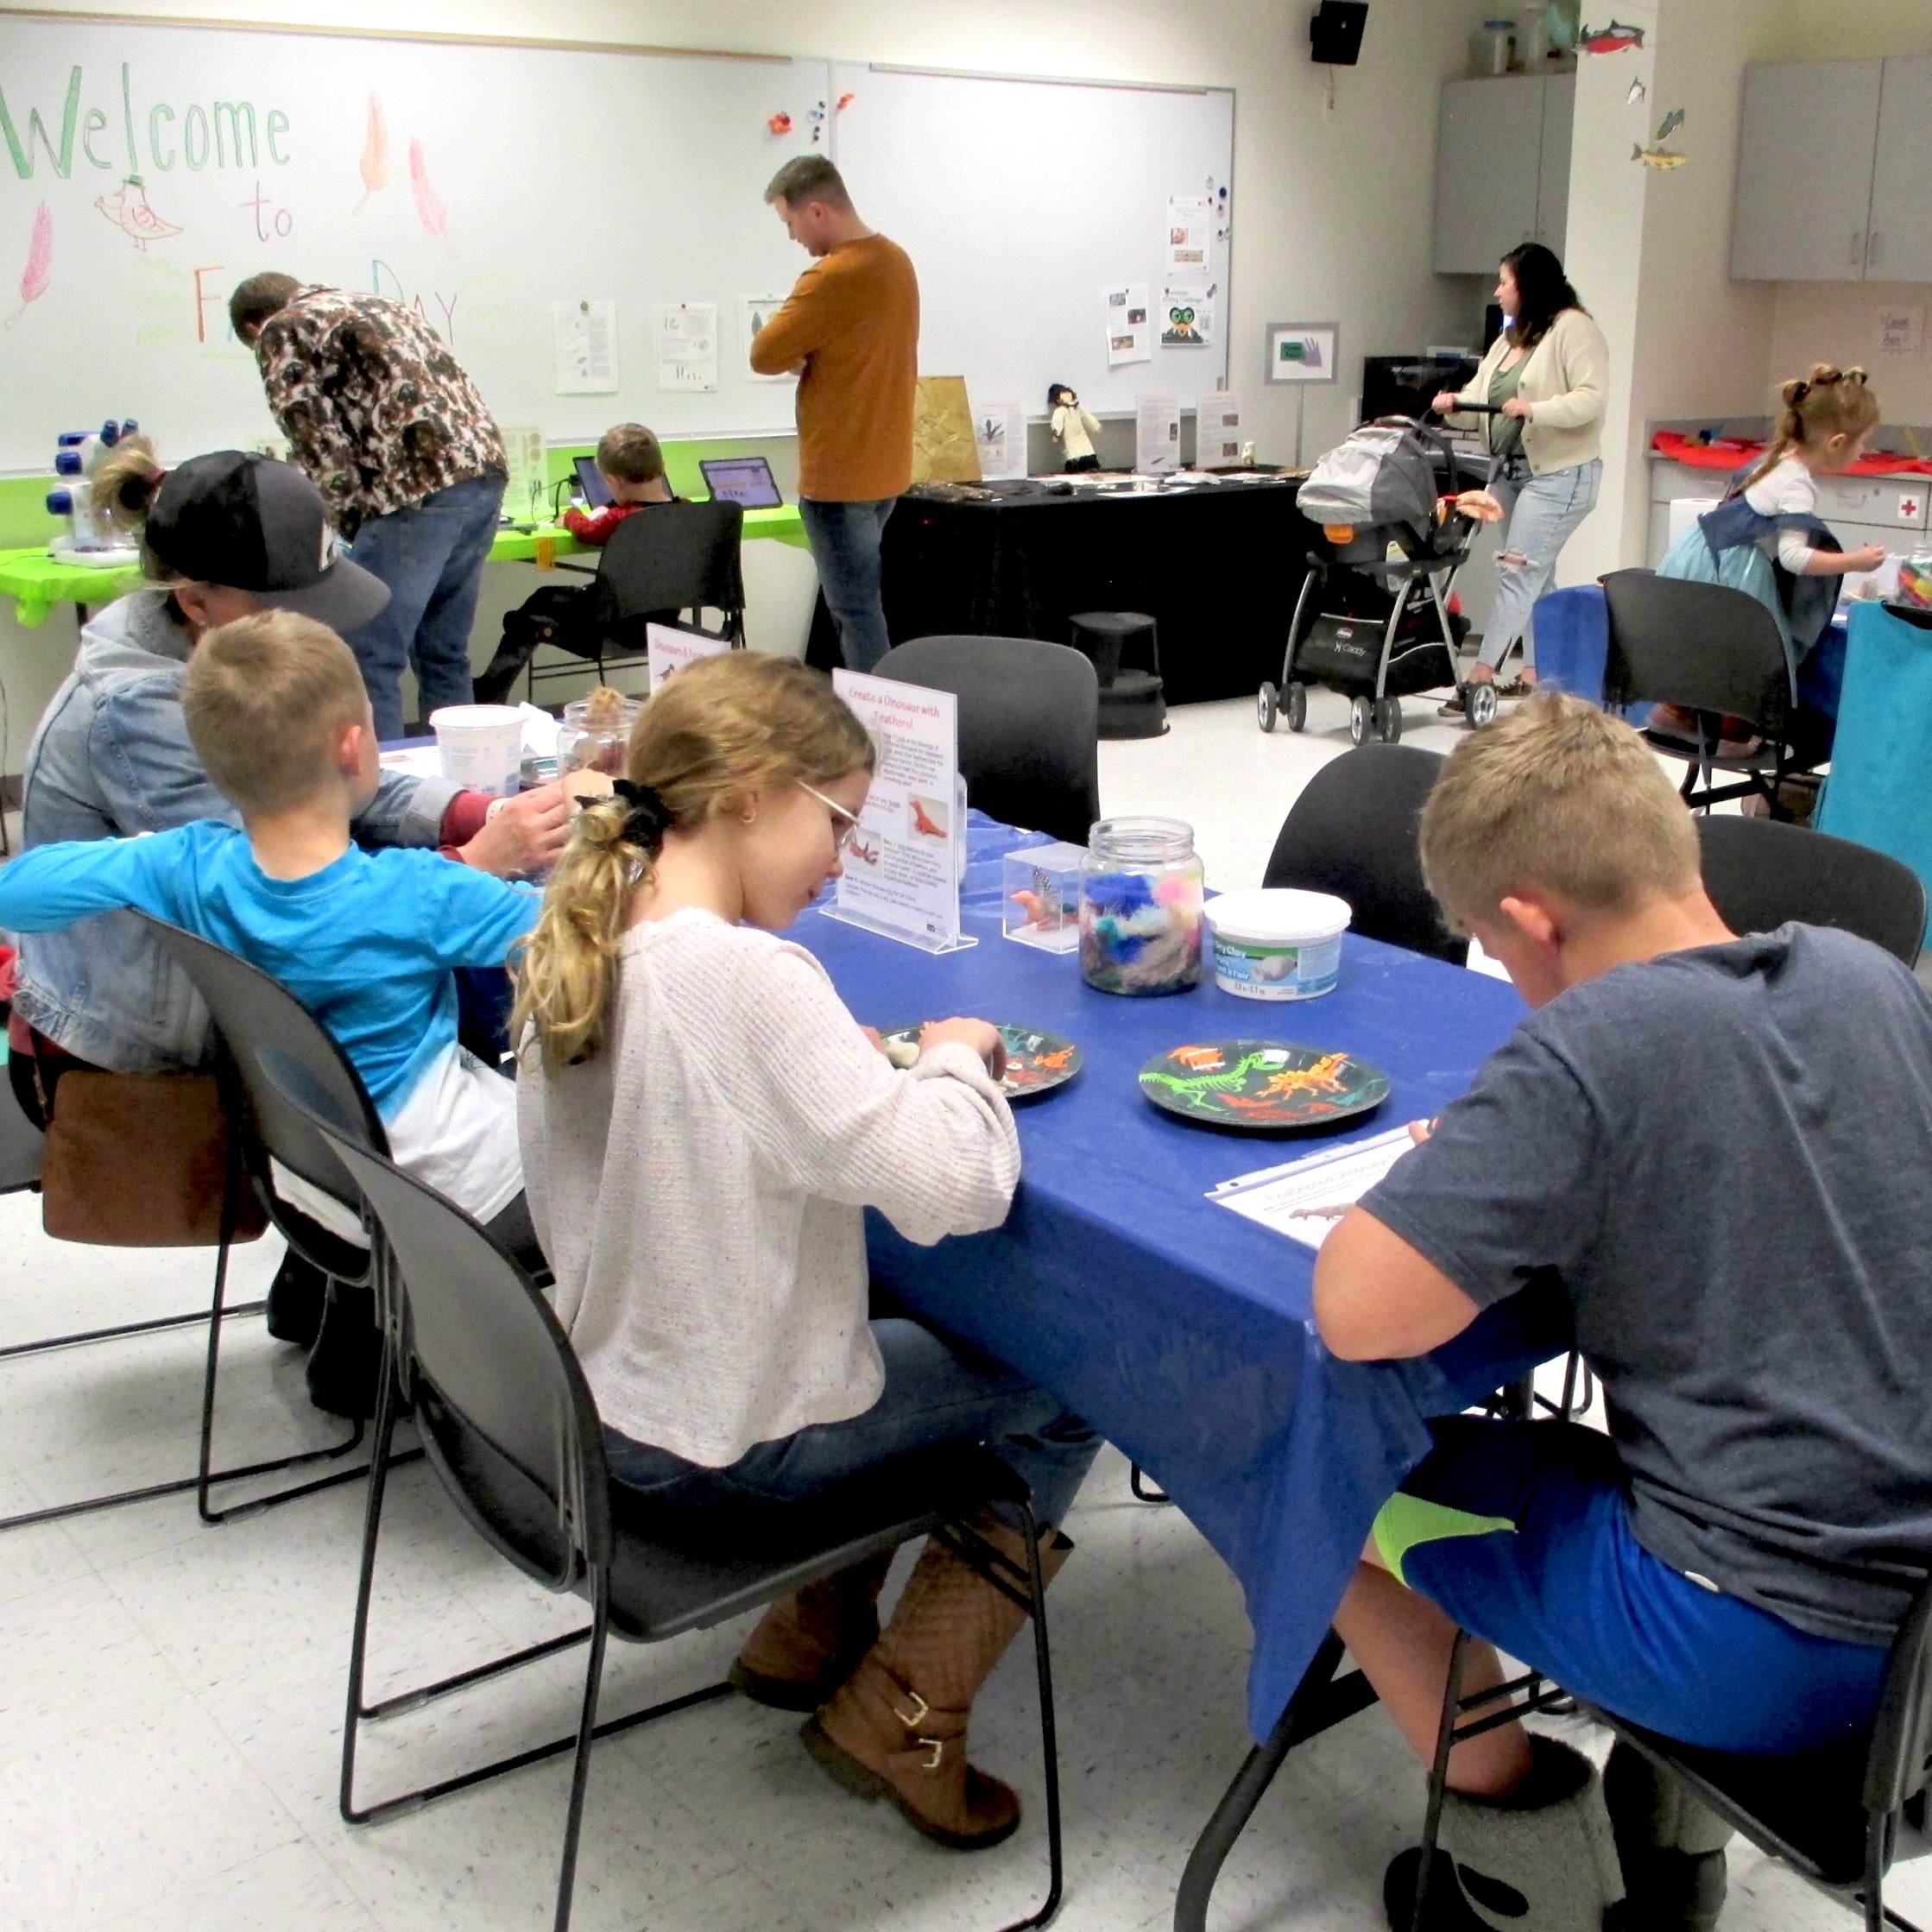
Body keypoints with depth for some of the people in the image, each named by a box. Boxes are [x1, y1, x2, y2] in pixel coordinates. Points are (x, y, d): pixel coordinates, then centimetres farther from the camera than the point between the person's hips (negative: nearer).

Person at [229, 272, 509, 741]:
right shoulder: (377, 305, 30)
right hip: (485, 470, 8)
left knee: (370, 662, -3)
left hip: (420, 486, -8)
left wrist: (356, 526, 7)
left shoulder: (282, 331, 7)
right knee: (444, 655, 16)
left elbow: (320, 446, -2)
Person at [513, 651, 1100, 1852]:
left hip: (601, 1396, 8)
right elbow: (955, 1185, -31)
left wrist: (866, 1067, 0)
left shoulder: (580, 943, -3)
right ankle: (903, 1711, 12)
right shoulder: (754, 978, -28)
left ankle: (816, 1628, 31)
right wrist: (955, 1059, -12)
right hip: (736, 1439, -8)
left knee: (911, 1324, 29)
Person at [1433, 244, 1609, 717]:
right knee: (1535, 576, 13)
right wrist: (1457, 400, -6)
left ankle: (1480, 677, -16)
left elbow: (1593, 396, -18)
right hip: (1509, 469, 9)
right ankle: (1536, 673, 18)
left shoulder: (1573, 328, -9)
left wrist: (1535, 410, -28)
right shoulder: (1509, 337, 19)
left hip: (1558, 474, -9)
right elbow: (1484, 392, 15)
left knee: (1517, 572, -13)